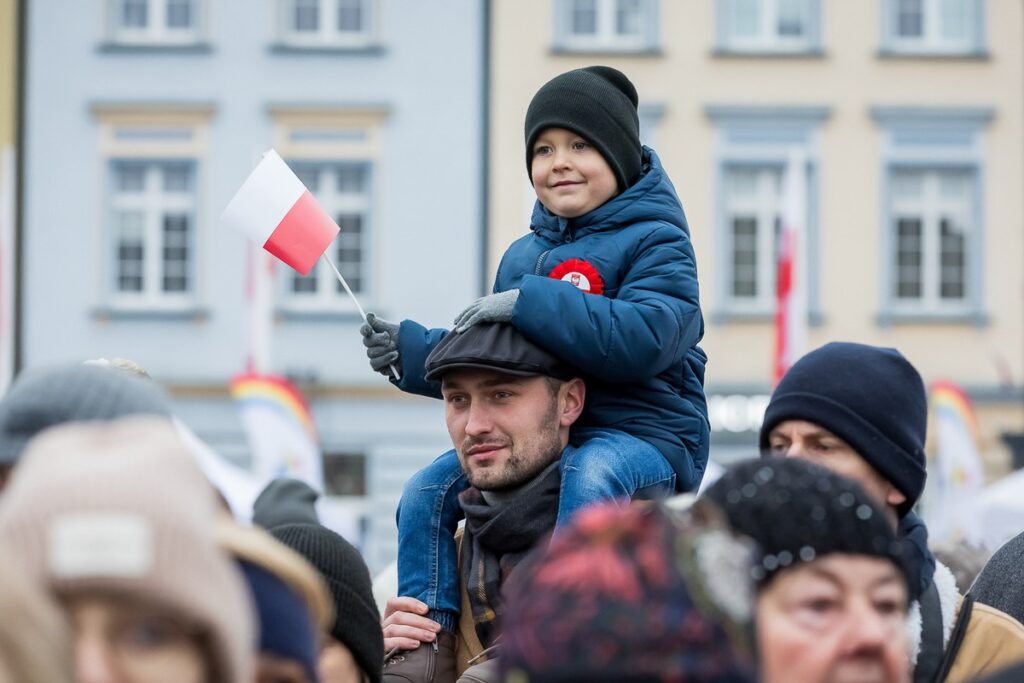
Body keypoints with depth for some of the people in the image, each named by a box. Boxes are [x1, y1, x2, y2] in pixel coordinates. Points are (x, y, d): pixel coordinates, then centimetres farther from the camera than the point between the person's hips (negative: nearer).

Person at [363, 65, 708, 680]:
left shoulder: (656, 242, -5)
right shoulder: (525, 255, 18)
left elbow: (644, 338, -24)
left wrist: (531, 305, -25)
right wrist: (410, 350, 4)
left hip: (643, 435, -7)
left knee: (589, 475, -39)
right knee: (427, 490, -7)